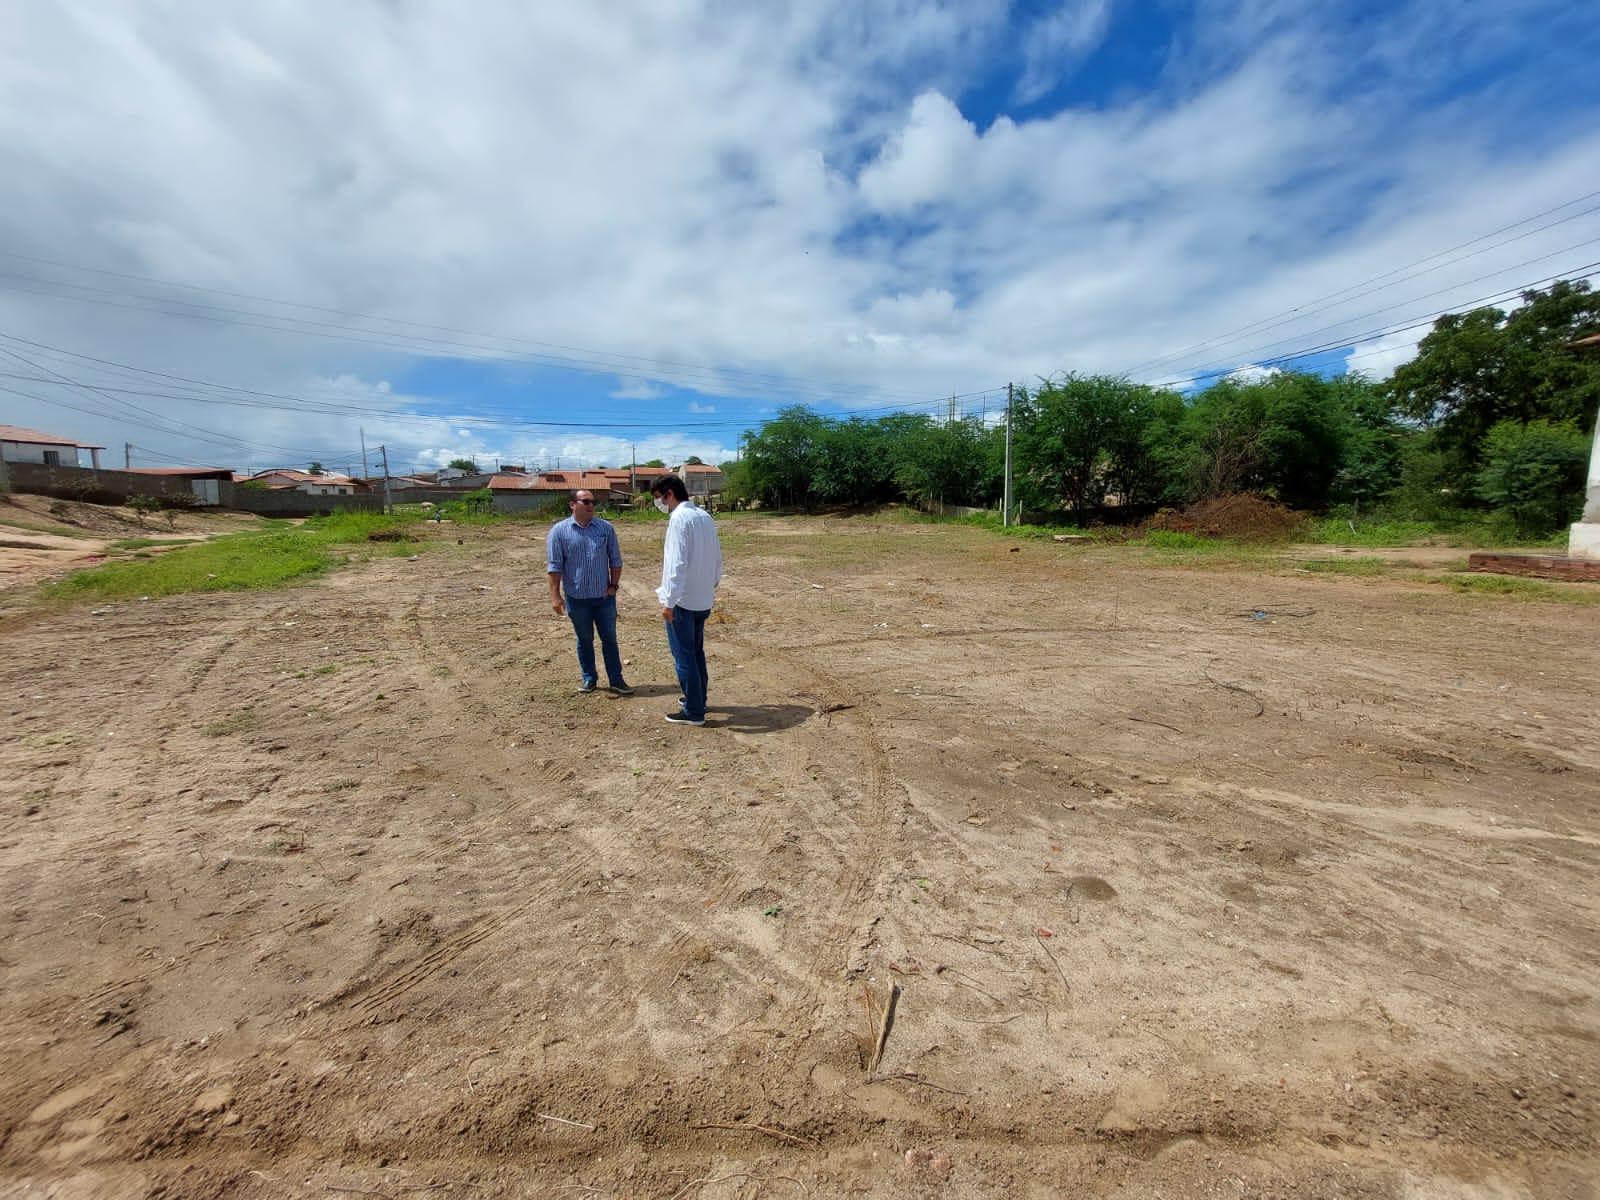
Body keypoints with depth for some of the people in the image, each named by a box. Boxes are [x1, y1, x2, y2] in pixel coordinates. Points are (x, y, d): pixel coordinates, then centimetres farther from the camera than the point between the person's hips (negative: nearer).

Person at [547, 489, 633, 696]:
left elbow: (615, 560, 5)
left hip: (604, 596, 1)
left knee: (609, 639, 7)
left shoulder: (605, 528, 1)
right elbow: (554, 565, -5)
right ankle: (589, 678, 25)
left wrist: (614, 585, -1)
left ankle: (616, 680, 15)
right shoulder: (559, 531, -4)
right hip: (577, 598, -1)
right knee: (584, 640, 12)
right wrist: (555, 595, -9)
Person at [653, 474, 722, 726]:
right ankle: (698, 699, 32)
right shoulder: (705, 517, 9)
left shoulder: (680, 518, -16)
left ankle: (693, 712, 8)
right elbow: (717, 558, 13)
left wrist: (668, 601, -20)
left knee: (683, 656, 1)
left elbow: (677, 563, -22)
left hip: (682, 601, -8)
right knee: (696, 652, 20)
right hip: (703, 600, 8)